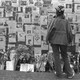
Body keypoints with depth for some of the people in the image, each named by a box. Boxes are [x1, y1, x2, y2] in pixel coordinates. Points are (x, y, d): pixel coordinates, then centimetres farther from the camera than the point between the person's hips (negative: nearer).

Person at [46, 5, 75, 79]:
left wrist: (47, 39, 1)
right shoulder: (66, 21, -3)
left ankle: (59, 73, 13)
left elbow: (50, 30, -12)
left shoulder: (54, 20, -10)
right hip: (63, 41, 2)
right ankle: (69, 73, 16)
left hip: (54, 40, -2)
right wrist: (70, 40, 12)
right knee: (65, 56, 14)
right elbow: (69, 32, -3)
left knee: (56, 57, 8)